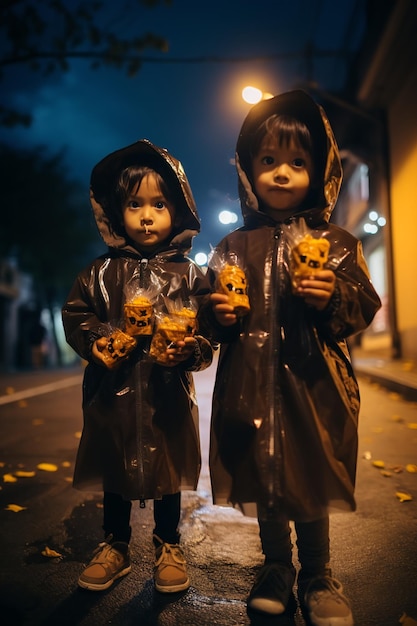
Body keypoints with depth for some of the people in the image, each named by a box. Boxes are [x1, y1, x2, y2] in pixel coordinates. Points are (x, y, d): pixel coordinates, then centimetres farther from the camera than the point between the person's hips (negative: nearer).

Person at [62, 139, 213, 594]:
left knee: (169, 471, 13)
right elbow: (75, 313, 6)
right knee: (113, 470, 16)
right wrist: (93, 341, -12)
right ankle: (114, 546, 37)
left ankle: (169, 548, 35)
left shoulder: (188, 275, -1)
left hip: (168, 393, -1)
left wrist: (191, 349, -22)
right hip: (113, 390, 1)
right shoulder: (102, 272, 2)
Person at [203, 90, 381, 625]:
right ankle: (276, 567, 36)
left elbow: (364, 307, 0)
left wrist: (333, 299, -19)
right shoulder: (234, 247, 7)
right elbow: (213, 319, 13)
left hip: (311, 382, -1)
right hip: (252, 384, 2)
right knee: (265, 480, 13)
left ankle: (317, 577, 32)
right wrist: (218, 315, -9)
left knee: (312, 479, 9)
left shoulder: (333, 242, 2)